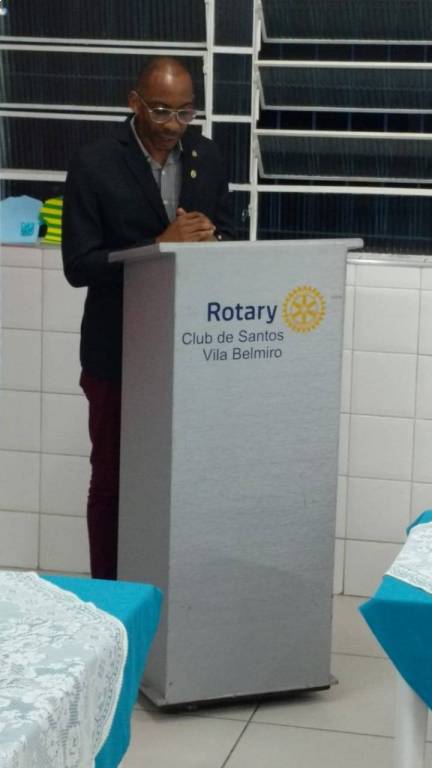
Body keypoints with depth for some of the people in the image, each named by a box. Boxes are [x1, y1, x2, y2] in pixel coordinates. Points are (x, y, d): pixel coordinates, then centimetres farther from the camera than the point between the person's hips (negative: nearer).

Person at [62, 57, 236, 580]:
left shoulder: (206, 156, 4)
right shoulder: (94, 165, -10)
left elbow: (226, 236, 12)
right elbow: (78, 266, -15)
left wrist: (206, 237, -12)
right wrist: (160, 246, -24)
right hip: (120, 351, -3)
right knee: (112, 477, 9)